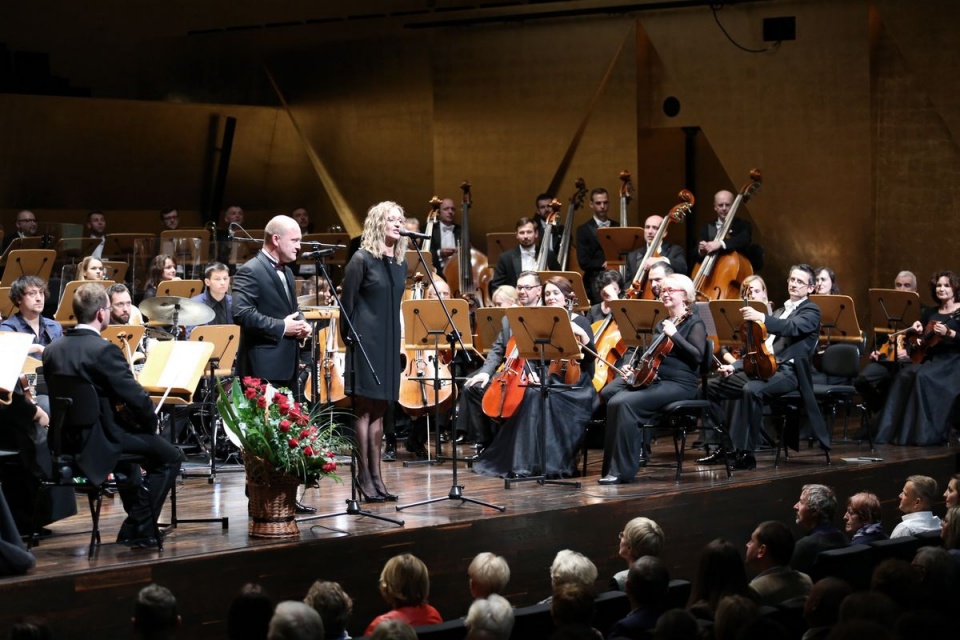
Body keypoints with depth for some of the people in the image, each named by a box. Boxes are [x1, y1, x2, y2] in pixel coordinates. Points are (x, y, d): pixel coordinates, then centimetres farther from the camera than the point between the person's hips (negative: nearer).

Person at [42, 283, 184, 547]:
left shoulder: (52, 350, 2)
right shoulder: (104, 350, -20)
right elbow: (136, 397, -20)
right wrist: (151, 423, 1)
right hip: (99, 442, -8)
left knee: (126, 437, 36)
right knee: (170, 457, 8)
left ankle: (139, 515, 43)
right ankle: (138, 530, 9)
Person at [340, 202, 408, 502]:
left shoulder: (401, 264, 12)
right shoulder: (362, 260, -8)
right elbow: (348, 302, -7)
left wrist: (398, 338, 13)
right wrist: (348, 336, -9)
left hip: (390, 342, 7)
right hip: (366, 341, -7)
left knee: (380, 410, 9)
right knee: (364, 409, -4)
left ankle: (376, 474, 13)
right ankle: (364, 475, 0)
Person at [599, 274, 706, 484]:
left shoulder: (694, 323, 0)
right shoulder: (662, 323, 22)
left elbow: (697, 355, -14)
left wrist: (674, 335, -17)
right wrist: (633, 368, 9)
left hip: (679, 384, -8)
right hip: (651, 377, 8)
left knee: (623, 402, -28)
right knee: (608, 393, -17)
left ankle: (622, 470, -24)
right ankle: (637, 449, -5)